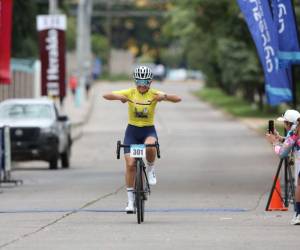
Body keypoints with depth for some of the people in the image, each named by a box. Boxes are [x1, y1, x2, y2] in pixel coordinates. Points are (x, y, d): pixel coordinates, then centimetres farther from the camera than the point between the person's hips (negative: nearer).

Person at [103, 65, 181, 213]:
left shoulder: (154, 94, -6)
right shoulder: (130, 93, -5)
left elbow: (178, 99, -14)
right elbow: (106, 96, -9)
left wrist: (164, 96, -33)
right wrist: (118, 97, -30)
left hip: (148, 130, -1)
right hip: (132, 130, 1)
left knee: (150, 147, -36)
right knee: (130, 164, -9)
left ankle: (150, 169, -4)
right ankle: (130, 200, 2)